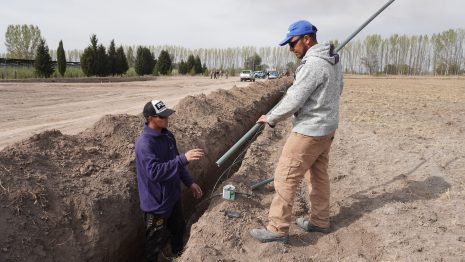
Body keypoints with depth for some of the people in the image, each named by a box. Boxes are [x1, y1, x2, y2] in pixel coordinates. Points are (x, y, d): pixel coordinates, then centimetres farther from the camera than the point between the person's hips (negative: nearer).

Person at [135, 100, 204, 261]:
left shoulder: (167, 135, -1)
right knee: (156, 241, 12)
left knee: (179, 229, 28)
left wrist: (189, 182, 9)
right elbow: (154, 172, -38)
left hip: (173, 196, 8)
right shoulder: (144, 143, -28)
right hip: (156, 203, -8)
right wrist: (184, 158, -41)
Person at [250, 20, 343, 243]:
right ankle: (320, 221, 31)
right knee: (319, 175, 18)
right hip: (327, 127, 10)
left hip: (309, 130, -10)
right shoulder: (333, 61, 8)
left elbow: (293, 101, -21)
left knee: (285, 177, -2)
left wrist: (270, 118, -8)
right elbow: (337, 91, 21)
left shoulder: (312, 64, -22)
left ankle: (278, 229, 6)